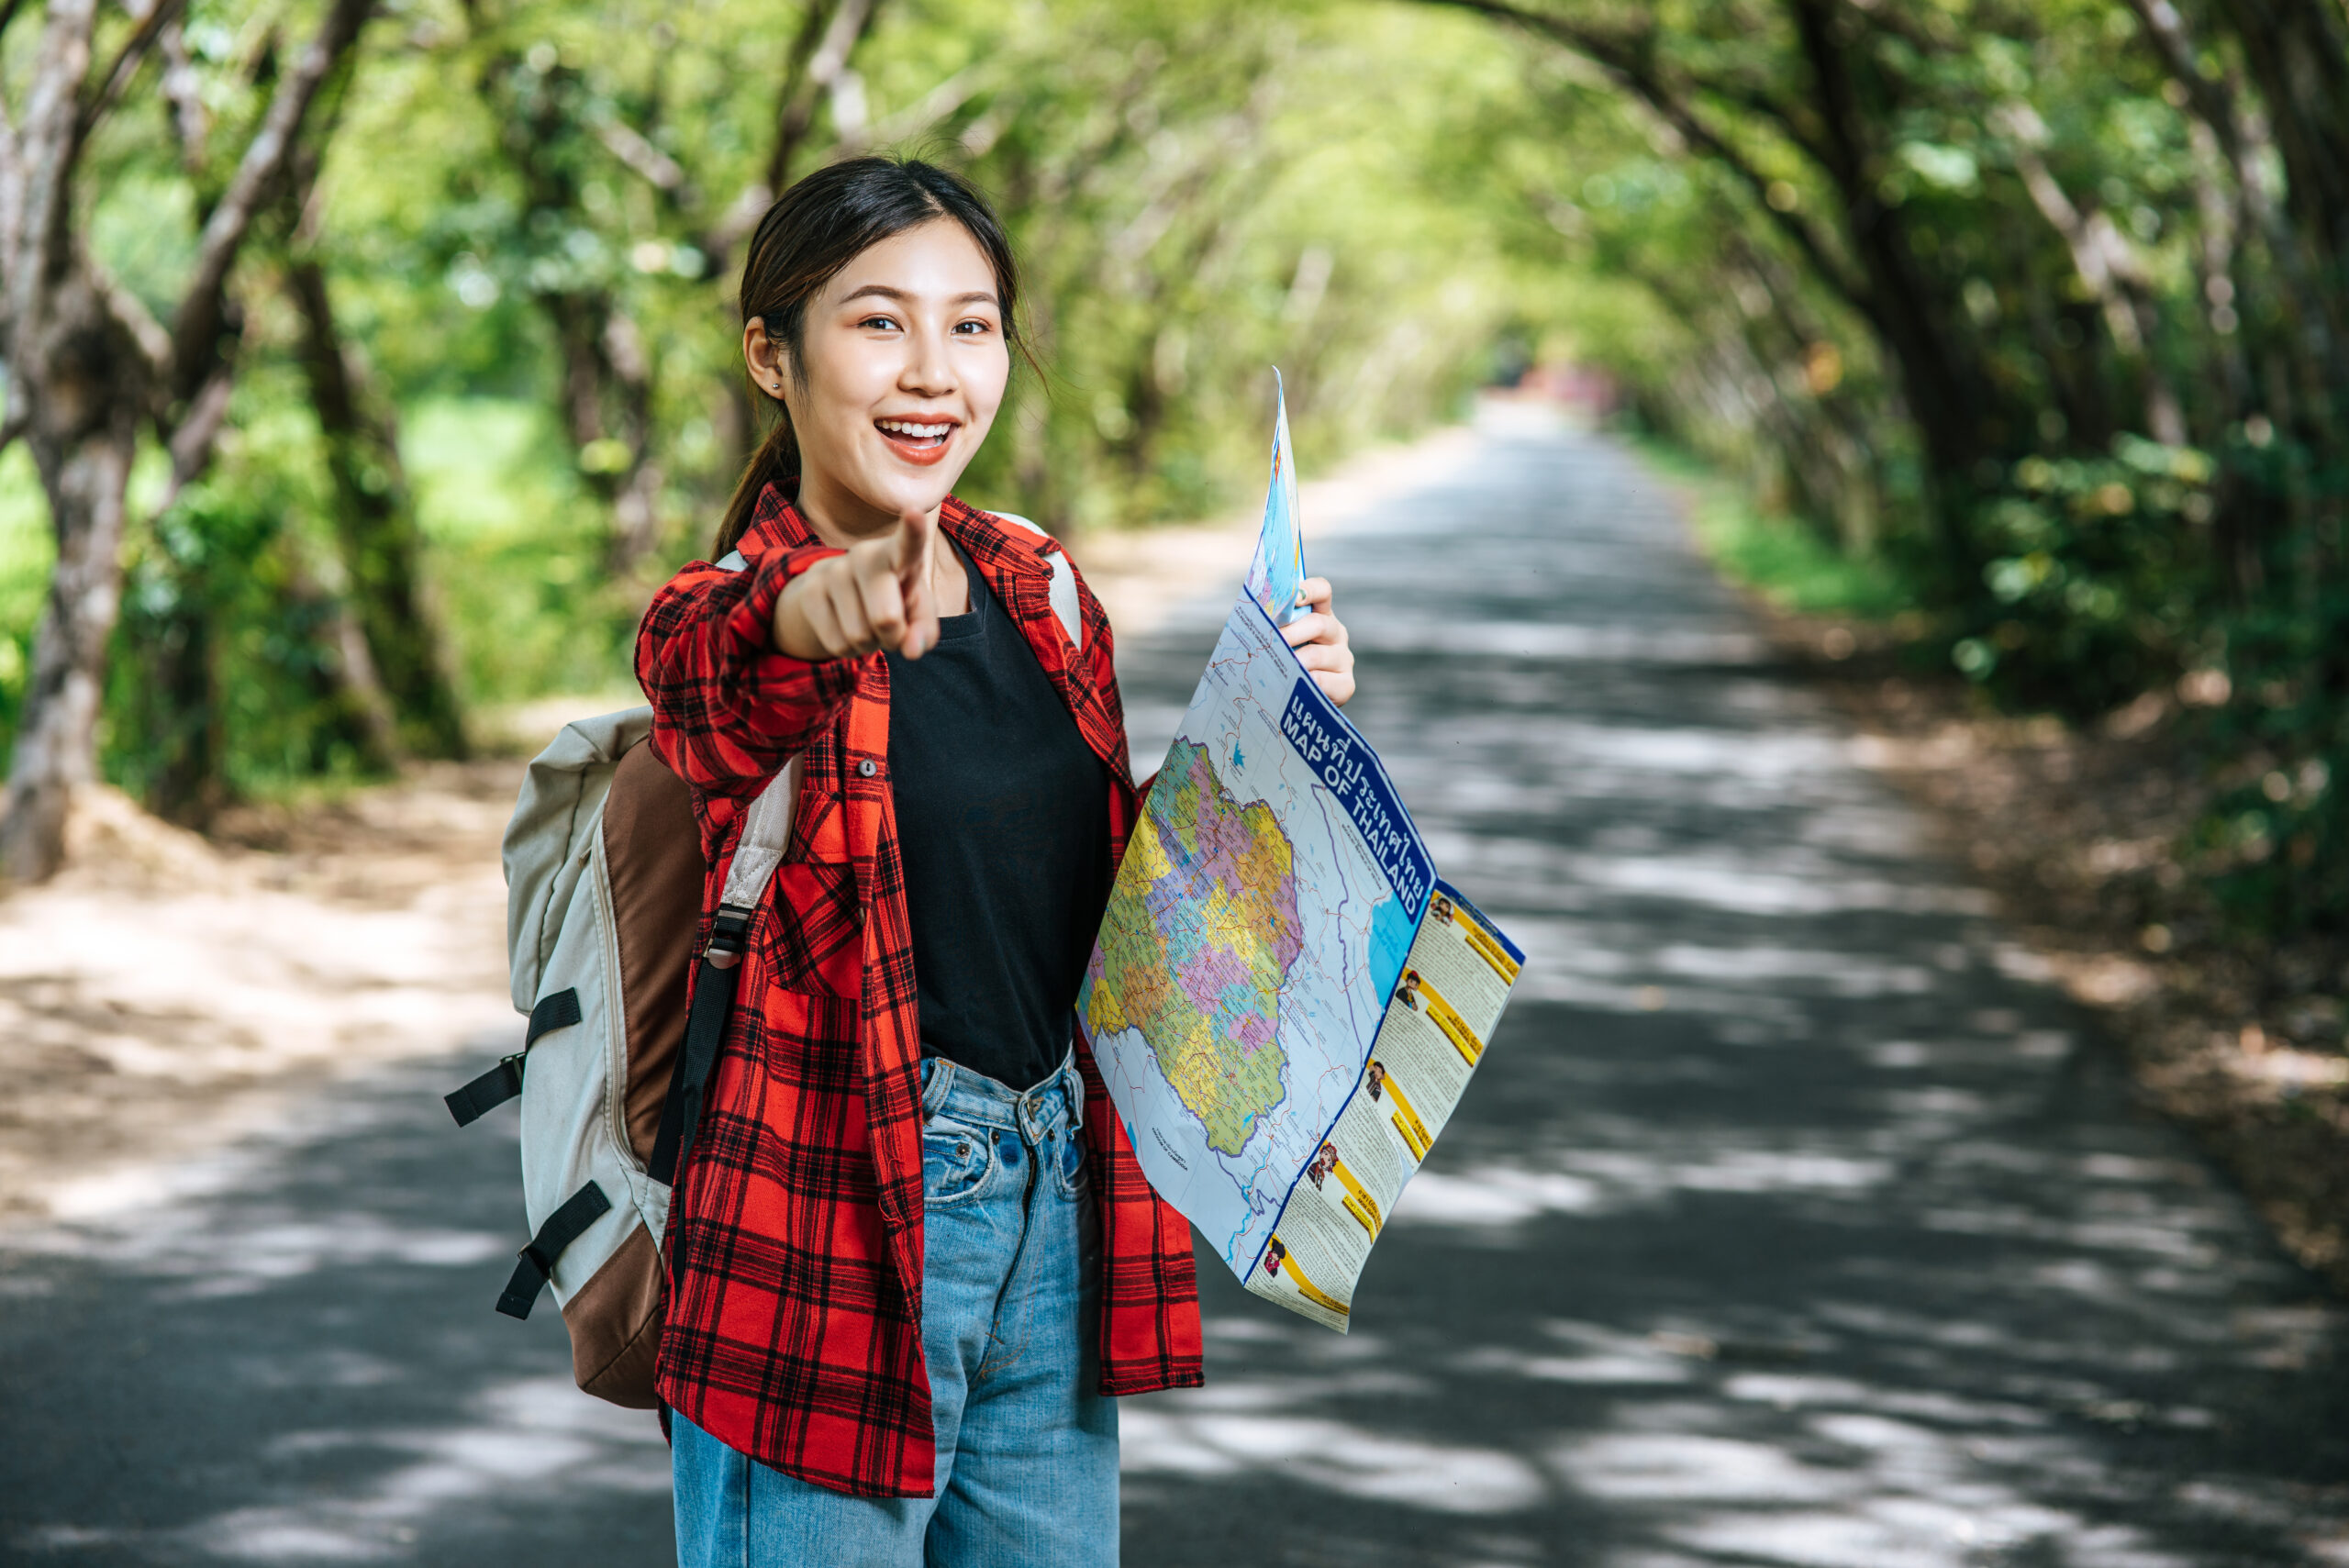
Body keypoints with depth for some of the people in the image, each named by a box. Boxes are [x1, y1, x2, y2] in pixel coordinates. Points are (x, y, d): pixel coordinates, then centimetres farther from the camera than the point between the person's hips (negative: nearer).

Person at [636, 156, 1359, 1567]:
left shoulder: (1041, 590, 8)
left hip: (1055, 1210, 6)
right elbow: (732, 667, -36)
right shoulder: (725, 628, -10)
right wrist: (819, 614, -59)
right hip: (838, 1217, -6)